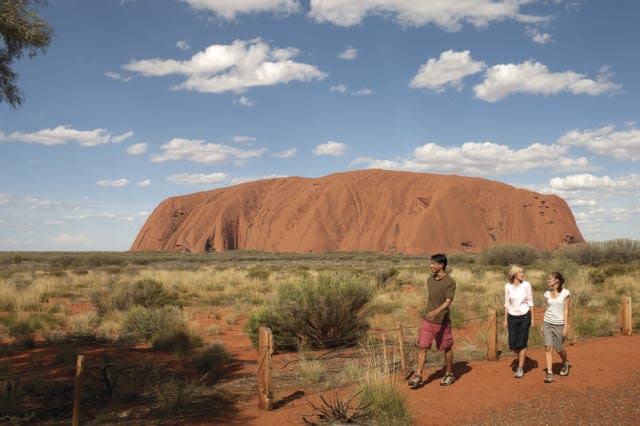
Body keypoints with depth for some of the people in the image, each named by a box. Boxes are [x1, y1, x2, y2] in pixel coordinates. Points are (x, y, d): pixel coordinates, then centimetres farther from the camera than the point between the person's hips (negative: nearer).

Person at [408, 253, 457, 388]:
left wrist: (436, 312, -37)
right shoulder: (430, 280, 6)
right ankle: (418, 377, -2)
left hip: (442, 322, -5)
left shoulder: (450, 282, -14)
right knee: (422, 347, -2)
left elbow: (448, 302, -22)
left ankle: (450, 374, 28)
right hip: (427, 321, 5)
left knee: (447, 348, 10)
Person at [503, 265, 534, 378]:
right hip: (512, 317, 1)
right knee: (512, 345, 2)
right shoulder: (508, 286, -2)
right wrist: (505, 320, 6)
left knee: (522, 344, -1)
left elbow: (530, 302, 2)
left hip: (524, 316, -1)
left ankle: (521, 368, 12)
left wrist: (532, 318, 2)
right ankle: (521, 357, 34)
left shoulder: (526, 285, -4)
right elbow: (507, 304, 5)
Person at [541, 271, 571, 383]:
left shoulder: (565, 293, -7)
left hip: (559, 324, -3)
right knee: (548, 347, -7)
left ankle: (565, 363, 38)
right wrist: (542, 325, 11)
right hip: (548, 323, 3)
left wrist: (566, 327, -11)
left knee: (558, 349, 6)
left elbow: (566, 311, -8)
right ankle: (549, 373, -3)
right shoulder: (547, 293, 5)